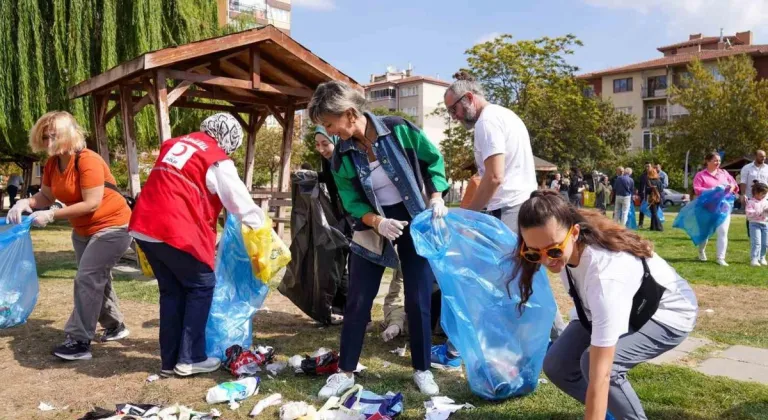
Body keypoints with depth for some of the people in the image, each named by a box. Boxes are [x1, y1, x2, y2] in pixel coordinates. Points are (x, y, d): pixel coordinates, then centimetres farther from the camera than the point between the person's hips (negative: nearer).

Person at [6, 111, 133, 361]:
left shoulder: (88, 161, -26)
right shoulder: (52, 164, -1)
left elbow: (92, 203, -29)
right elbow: (46, 196, 4)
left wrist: (51, 215, -28)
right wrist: (25, 203, -18)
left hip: (111, 226, -9)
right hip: (83, 230, 9)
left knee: (86, 279, -14)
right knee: (96, 279, 18)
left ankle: (80, 341, -7)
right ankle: (115, 326, 34)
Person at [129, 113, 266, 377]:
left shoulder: (174, 144, 21)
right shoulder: (218, 162, -2)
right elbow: (241, 203, -1)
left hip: (143, 228, 8)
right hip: (176, 233, -7)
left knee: (171, 290, 17)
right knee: (202, 286, 9)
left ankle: (169, 361, 22)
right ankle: (190, 359, 11)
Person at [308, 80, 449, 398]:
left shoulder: (399, 130, -15)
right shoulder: (341, 157, -7)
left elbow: (434, 160, -3)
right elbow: (352, 203, -5)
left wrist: (436, 198, -15)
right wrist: (378, 222, -23)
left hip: (416, 222, -2)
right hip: (373, 227, 2)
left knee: (418, 301, 2)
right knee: (357, 303, 3)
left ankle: (422, 371, 21)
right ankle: (345, 373, 19)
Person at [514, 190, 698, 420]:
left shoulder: (605, 274, -43)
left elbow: (600, 374, -44)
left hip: (667, 315, -7)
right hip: (617, 307, 7)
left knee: (593, 362, -31)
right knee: (557, 365, -8)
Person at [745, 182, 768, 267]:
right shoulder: (751, 202, -8)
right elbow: (749, 213, -17)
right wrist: (760, 212, -23)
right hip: (755, 224, -6)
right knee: (756, 242, -12)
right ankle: (754, 259, -10)